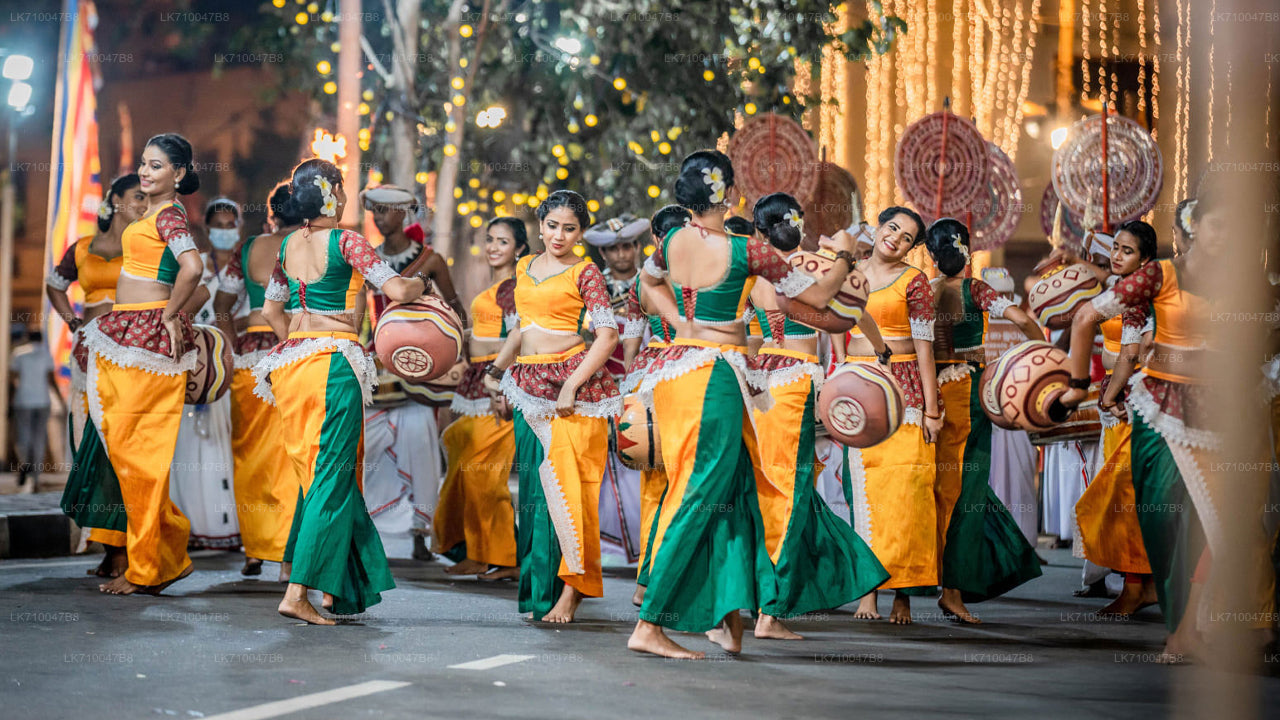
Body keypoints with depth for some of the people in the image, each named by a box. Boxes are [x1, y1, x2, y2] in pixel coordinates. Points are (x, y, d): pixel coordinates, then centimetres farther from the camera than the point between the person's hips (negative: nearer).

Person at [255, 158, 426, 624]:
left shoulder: (289, 245, 11)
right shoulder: (346, 243, -9)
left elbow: (271, 310, 20)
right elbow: (396, 290, -16)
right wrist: (419, 283, 5)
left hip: (291, 360, 7)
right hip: (335, 363, -7)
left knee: (313, 471, 15)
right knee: (332, 476, -3)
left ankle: (334, 587, 20)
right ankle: (298, 591, -9)